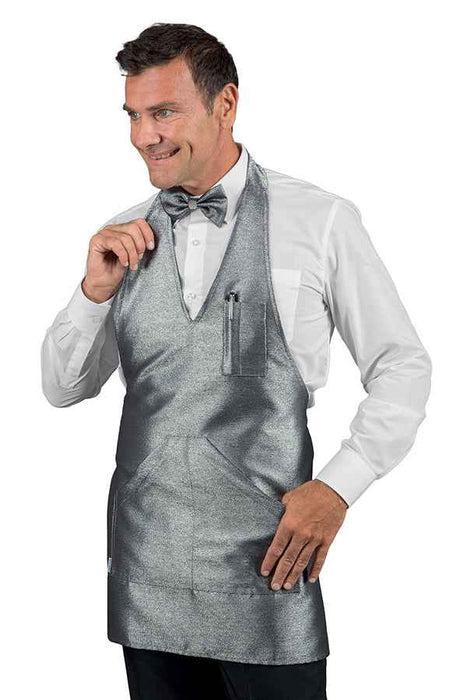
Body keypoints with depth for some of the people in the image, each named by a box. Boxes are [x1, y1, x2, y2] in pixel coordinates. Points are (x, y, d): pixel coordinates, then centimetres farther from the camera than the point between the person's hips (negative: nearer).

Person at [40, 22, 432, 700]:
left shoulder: (321, 220, -5)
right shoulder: (125, 236, 7)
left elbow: (403, 368, 2)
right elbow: (63, 389, 12)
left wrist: (337, 489, -7)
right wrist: (96, 288, -4)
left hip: (265, 568, -3)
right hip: (146, 574, 3)